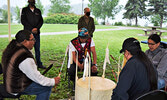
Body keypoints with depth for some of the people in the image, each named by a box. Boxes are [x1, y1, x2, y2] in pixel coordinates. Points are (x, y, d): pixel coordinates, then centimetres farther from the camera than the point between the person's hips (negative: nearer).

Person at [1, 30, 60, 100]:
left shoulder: (10, 48, 2)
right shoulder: (25, 57, -29)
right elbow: (36, 78, -23)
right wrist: (53, 81, -10)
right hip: (18, 88, -9)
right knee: (47, 87, -10)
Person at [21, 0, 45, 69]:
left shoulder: (38, 11, 16)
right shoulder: (24, 10, 6)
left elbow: (41, 21, 9)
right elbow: (23, 21, -3)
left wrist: (37, 28, -9)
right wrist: (32, 29, -11)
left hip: (36, 33, 3)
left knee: (37, 49, 6)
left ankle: (39, 64, 13)